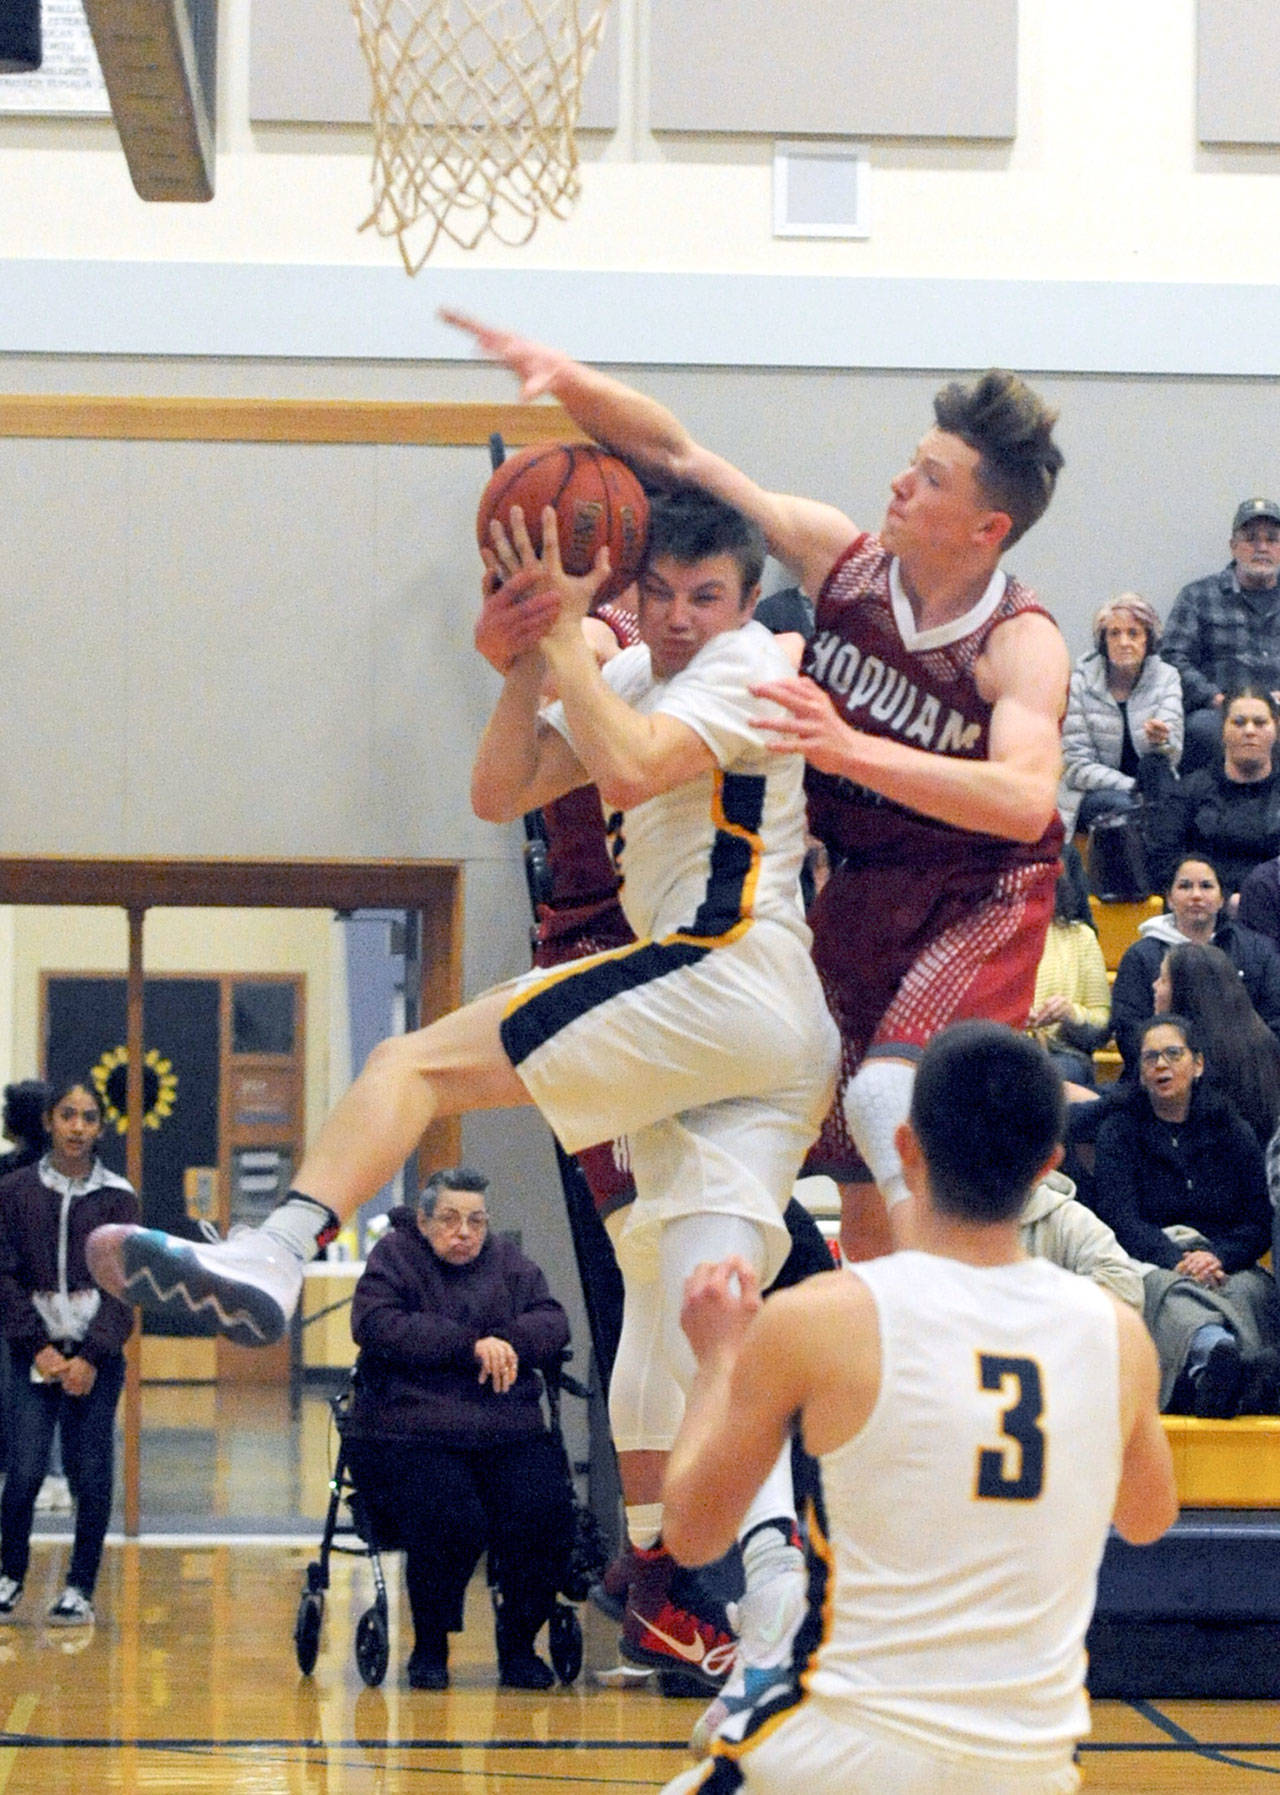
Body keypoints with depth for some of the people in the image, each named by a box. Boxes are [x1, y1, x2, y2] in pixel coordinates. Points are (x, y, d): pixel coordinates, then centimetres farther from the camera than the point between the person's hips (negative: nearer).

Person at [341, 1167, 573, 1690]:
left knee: (547, 1512, -22)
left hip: (509, 1436, 4)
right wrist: (469, 1344, -15)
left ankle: (518, 1643, 0)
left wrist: (506, 1343, -13)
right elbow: (377, 1325, -11)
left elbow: (553, 1324, 9)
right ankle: (429, 1647, -6)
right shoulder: (394, 1256, 6)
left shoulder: (508, 1263, 20)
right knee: (453, 1519, -31)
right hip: (410, 1436, -4)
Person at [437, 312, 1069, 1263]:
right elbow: (679, 456, -4)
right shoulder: (844, 559, -10)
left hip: (979, 896, -6)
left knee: (889, 1089, -30)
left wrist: (852, 751, -52)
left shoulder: (1020, 643, -25)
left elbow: (1026, 800, -43)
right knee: (865, 1196, 7)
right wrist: (565, 377, -20)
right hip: (861, 887, 6)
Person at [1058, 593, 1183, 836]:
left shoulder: (1166, 677, 1)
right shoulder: (1081, 683, -6)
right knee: (1119, 805, -35)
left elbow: (1172, 757, -10)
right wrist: (1133, 788, -20)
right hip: (1091, 795, -2)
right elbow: (1076, 766, -9)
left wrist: (1160, 741, -35)